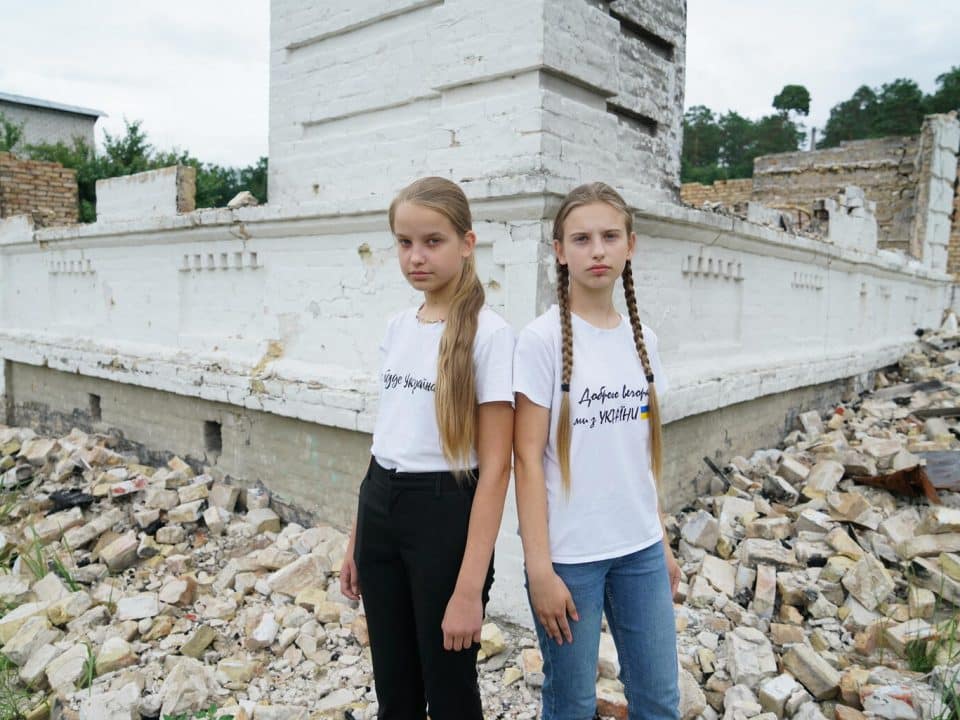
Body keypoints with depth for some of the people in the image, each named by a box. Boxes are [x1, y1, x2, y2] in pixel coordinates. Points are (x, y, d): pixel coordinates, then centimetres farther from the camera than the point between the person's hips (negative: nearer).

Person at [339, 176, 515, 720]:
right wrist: (357, 540, 15)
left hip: (444, 513, -6)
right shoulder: (398, 327, 7)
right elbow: (389, 436, 12)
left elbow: (495, 467, -16)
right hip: (380, 506, 6)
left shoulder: (490, 334, -14)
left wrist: (469, 588, -18)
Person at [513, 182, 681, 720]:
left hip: (640, 548, 5)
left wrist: (662, 541, 12)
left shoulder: (640, 336, 5)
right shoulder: (543, 339, -12)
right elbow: (528, 458, -13)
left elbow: (645, 450, 10)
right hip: (570, 553, -5)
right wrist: (540, 568, -14)